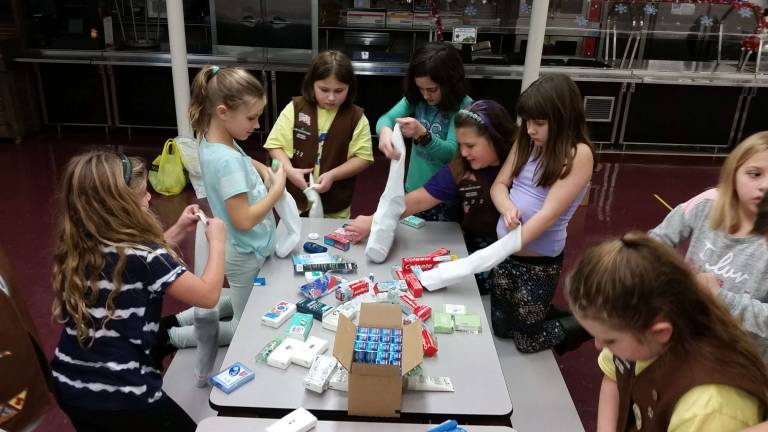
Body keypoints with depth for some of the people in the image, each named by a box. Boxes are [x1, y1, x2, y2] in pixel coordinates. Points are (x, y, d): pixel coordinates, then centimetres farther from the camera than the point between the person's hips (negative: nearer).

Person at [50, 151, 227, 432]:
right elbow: (208, 295, -16)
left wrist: (178, 231, 12)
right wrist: (217, 241, -4)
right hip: (124, 398, -6)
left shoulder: (76, 250, -3)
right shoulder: (142, 257, -23)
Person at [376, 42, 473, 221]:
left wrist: (422, 135, -41)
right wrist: (384, 130, -37)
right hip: (413, 191, 4)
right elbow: (386, 118, -12)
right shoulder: (416, 98, -2)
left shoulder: (464, 107, -16)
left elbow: (452, 152, -23)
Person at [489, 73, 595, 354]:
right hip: (506, 251, 6)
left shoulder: (578, 154, -18)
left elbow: (549, 214, -24)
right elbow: (499, 185, 3)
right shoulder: (526, 142, 1)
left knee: (526, 341, 11)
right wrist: (507, 207, -22)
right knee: (501, 328, 20)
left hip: (539, 260, -6)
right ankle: (544, 311, 43)